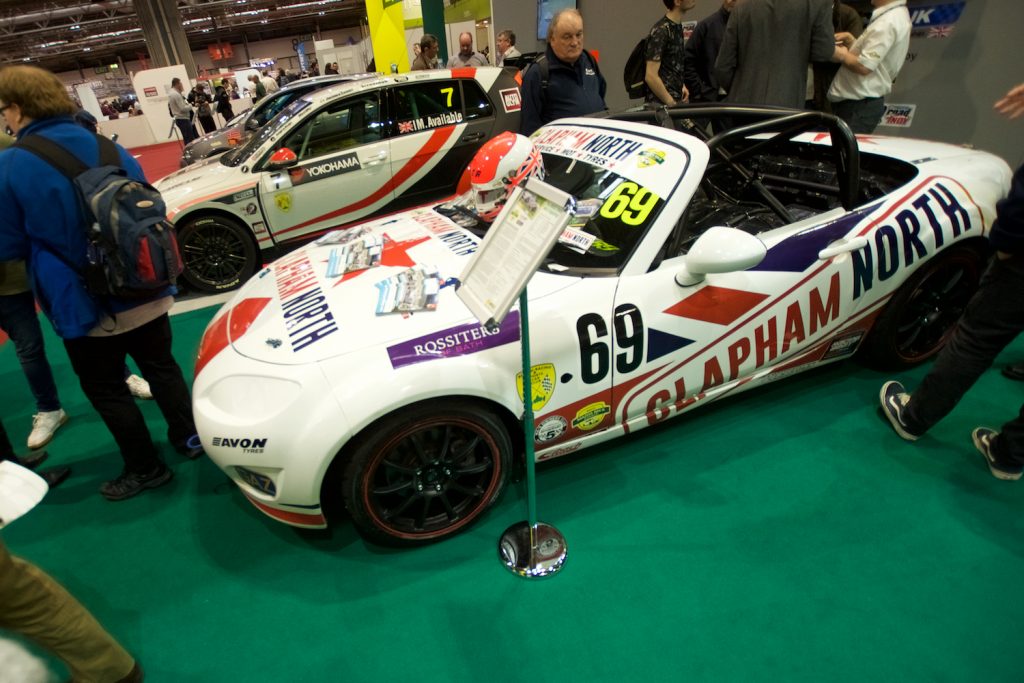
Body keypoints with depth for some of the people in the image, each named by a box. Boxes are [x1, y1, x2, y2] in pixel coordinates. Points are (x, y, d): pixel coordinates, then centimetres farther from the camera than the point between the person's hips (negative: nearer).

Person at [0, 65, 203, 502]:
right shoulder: (112, 150, 1)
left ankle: (146, 469, 22)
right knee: (161, 365, 20)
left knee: (105, 389, 12)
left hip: (86, 305, -5)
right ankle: (189, 437, 31)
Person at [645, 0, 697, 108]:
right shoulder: (660, 31, -14)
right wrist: (672, 104, -18)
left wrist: (682, 86, 9)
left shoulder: (678, 26, 12)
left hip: (677, 100, 8)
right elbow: (650, 76, -20)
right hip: (662, 104, -8)